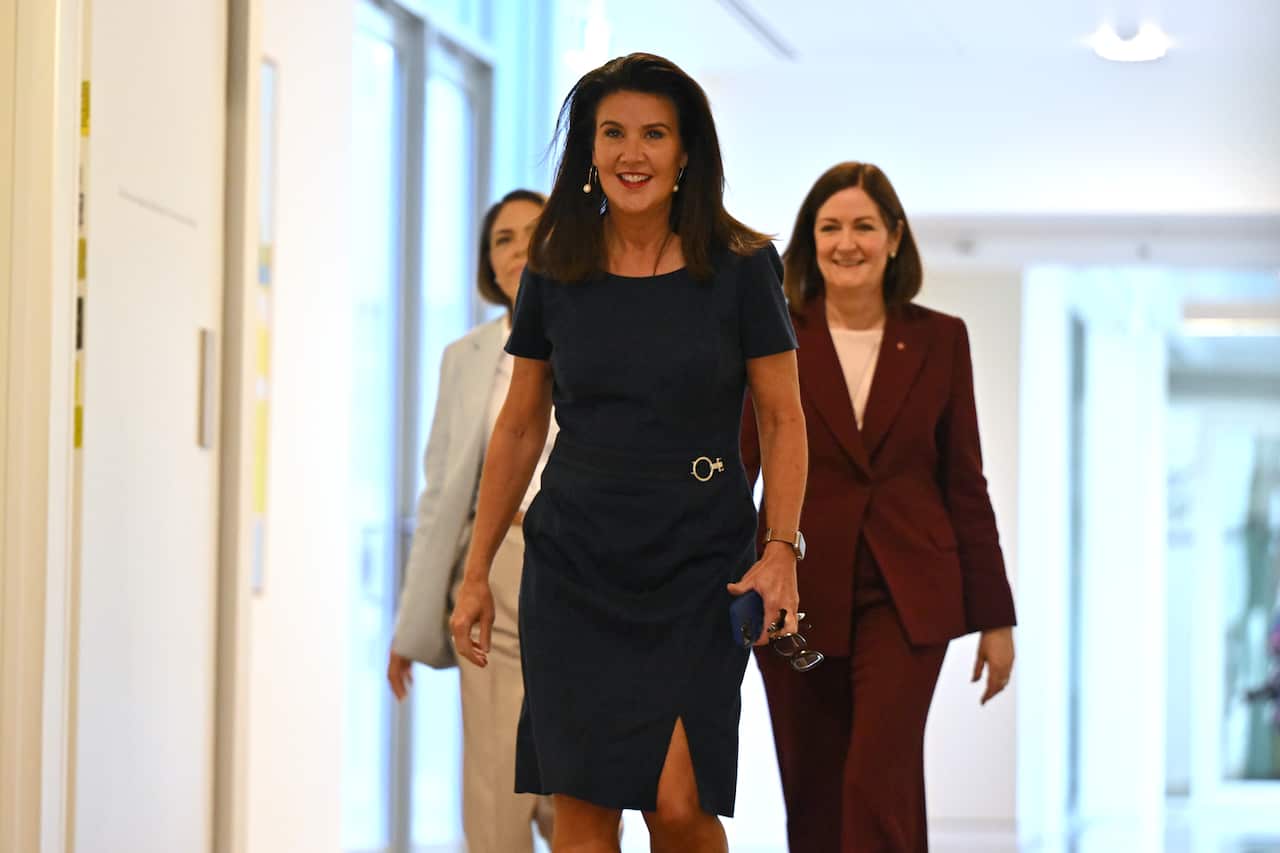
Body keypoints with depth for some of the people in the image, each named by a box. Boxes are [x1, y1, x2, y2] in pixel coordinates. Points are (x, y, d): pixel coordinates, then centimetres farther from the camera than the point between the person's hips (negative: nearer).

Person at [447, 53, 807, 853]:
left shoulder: (739, 267, -3)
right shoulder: (556, 271, 4)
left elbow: (783, 419, 0)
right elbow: (520, 428, 11)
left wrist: (783, 549, -13)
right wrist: (477, 573, 10)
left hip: (699, 569, -2)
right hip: (574, 567, 2)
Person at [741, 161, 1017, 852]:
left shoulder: (939, 339, 3)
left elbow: (965, 483, 6)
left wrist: (994, 617, 6)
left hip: (906, 598, -1)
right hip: (799, 599, 1)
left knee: (879, 782, -15)